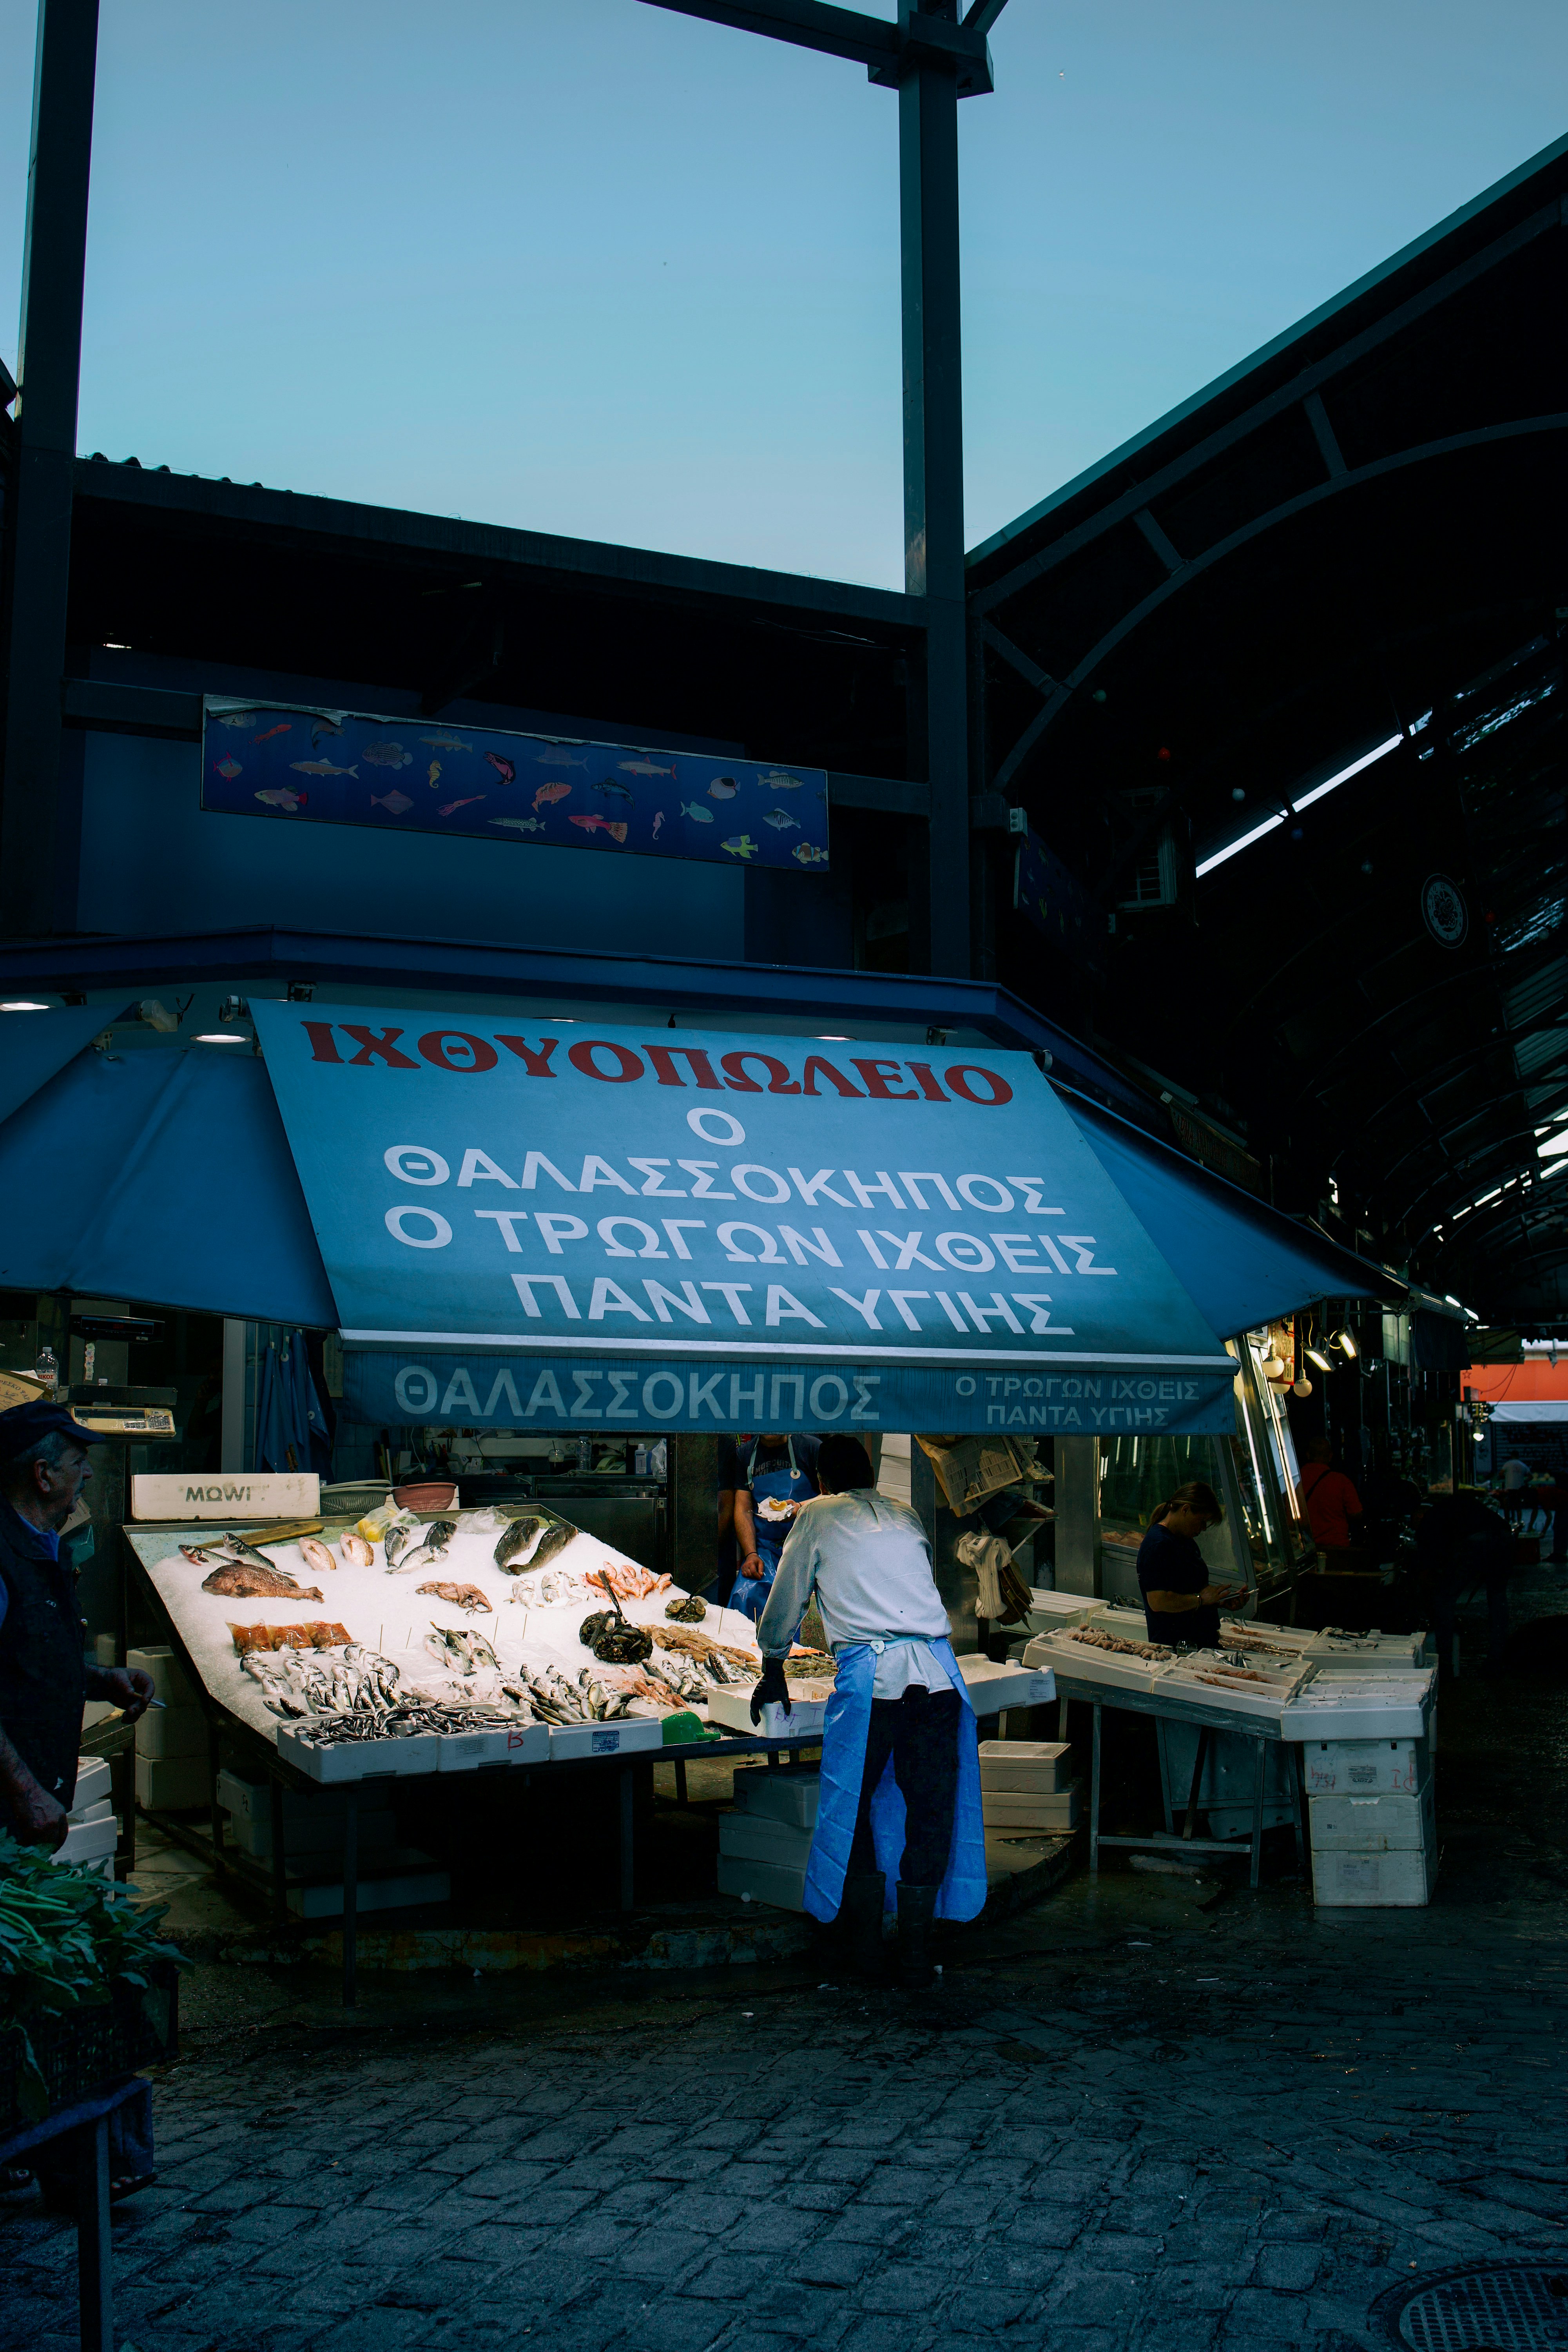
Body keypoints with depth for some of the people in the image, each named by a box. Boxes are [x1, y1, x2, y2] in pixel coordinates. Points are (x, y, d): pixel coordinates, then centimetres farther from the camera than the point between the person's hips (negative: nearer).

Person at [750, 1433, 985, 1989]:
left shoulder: (818, 1516, 14)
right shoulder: (907, 1517, 23)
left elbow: (786, 1600, 19)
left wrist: (773, 1672, 32)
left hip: (870, 1673, -3)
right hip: (937, 1672, 3)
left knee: (854, 1808, 11)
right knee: (932, 1812, 8)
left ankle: (866, 1943, 15)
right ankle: (916, 1953, 11)